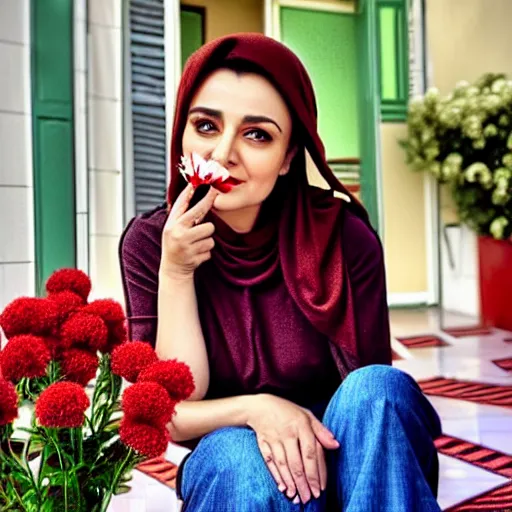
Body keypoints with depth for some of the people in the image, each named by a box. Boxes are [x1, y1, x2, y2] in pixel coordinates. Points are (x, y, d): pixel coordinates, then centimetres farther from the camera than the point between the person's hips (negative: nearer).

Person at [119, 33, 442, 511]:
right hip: (231, 470, 0)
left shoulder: (344, 238, -16)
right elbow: (172, 413, -14)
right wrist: (175, 273, -27)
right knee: (238, 452, -34)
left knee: (378, 388, -30)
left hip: (337, 460, 1)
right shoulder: (149, 241, -10)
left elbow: (372, 397, -10)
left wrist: (306, 425, -30)